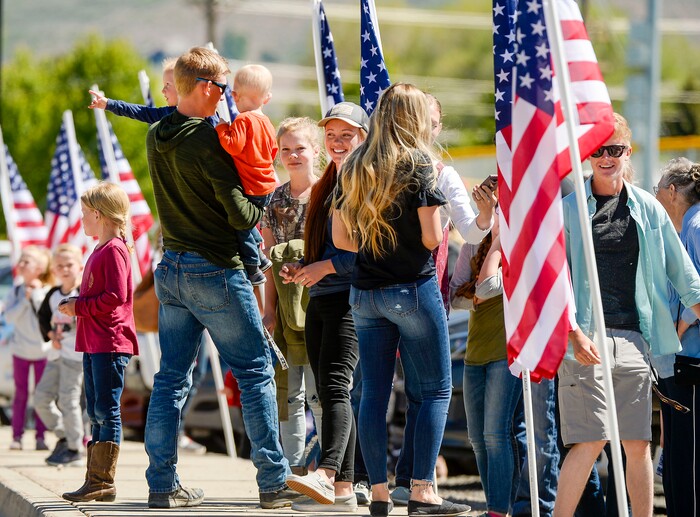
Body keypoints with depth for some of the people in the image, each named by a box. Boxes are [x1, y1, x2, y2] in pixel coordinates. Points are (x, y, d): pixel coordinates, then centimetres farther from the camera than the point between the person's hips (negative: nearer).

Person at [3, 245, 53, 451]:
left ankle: (40, 436, 9)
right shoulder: (16, 292, -1)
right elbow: (9, 317, -10)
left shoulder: (46, 292, -6)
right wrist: (25, 299, -18)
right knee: (21, 393, 4)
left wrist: (37, 295, -19)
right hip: (20, 350, 1)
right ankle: (17, 436, 6)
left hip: (42, 350, -1)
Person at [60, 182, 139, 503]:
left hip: (110, 344, -11)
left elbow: (115, 296, -20)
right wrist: (75, 305, 7)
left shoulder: (113, 250, -12)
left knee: (106, 411, -9)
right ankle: (95, 481, 14)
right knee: (96, 413, 11)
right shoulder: (100, 251, 18)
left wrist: (79, 307, -12)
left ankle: (104, 482, -8)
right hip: (94, 343, 11)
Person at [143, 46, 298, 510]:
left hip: (172, 268, 7)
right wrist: (263, 210, 3)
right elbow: (240, 214, -17)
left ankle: (162, 483, 7)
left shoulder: (156, 137, 7)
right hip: (217, 269, -7)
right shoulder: (208, 140, -16)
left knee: (172, 378, 9)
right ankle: (274, 481, 1)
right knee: (256, 372, 1)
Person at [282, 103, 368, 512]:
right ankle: (343, 488, 7)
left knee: (335, 384, -22)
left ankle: (327, 474, -35)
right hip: (319, 299, 9)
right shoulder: (324, 188, 21)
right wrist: (303, 268, 9)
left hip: (350, 298, -9)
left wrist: (328, 266, -16)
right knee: (329, 392, 6)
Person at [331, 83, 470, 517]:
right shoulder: (419, 165, -8)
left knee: (374, 391, 7)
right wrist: (440, 228, 9)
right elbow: (432, 237, -12)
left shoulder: (354, 168, 8)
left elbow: (340, 238, 10)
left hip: (364, 294, 5)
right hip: (413, 289, -5)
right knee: (435, 390, 2)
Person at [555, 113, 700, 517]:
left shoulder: (647, 209, 11)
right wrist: (574, 333, -15)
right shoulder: (569, 209, 2)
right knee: (591, 441, -11)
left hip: (633, 337, 3)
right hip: (586, 338, -3)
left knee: (638, 443, 4)